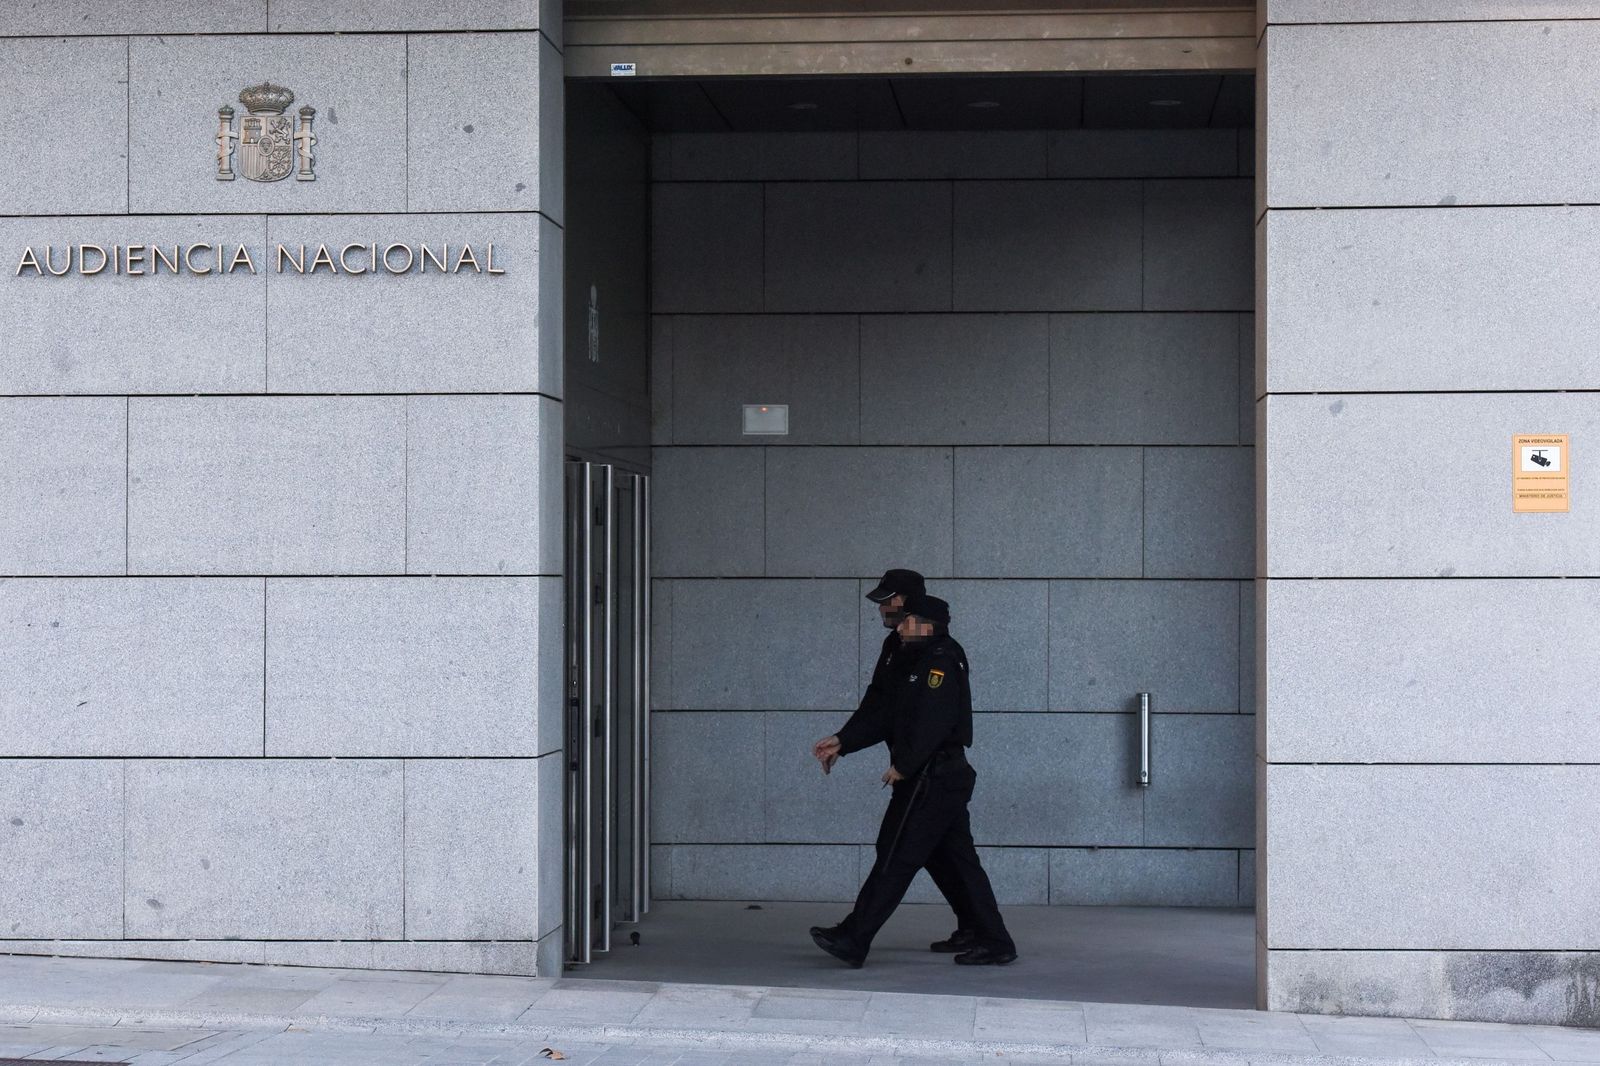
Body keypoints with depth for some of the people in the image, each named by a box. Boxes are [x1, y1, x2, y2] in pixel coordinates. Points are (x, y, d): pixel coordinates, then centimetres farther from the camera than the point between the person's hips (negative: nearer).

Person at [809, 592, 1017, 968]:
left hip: (930, 780, -10)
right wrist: (843, 742, 18)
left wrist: (904, 765, -19)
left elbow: (933, 723, -23)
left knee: (896, 859, -7)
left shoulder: (939, 663, -13)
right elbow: (889, 718, 22)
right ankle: (994, 942, 9)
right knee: (960, 861, 9)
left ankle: (852, 939, -5)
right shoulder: (918, 663, 20)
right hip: (949, 777, 10)